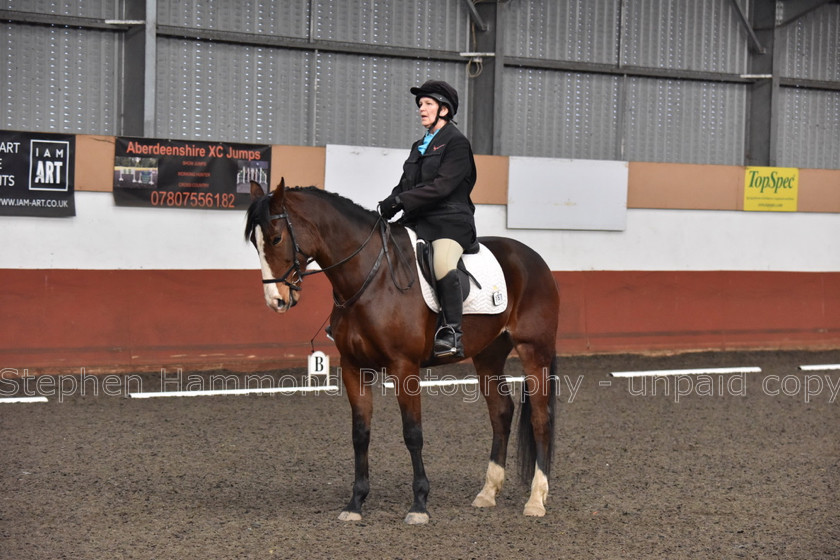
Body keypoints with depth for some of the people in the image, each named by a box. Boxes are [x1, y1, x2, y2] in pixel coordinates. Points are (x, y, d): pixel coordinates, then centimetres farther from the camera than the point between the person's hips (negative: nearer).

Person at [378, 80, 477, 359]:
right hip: (416, 221, 9)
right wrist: (390, 204, -1)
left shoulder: (456, 142, -3)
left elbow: (442, 186, -14)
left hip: (450, 221, -9)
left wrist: (401, 200, -19)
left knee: (442, 266, -34)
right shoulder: (419, 146, 23)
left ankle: (451, 334, -30)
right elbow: (405, 184, 20)